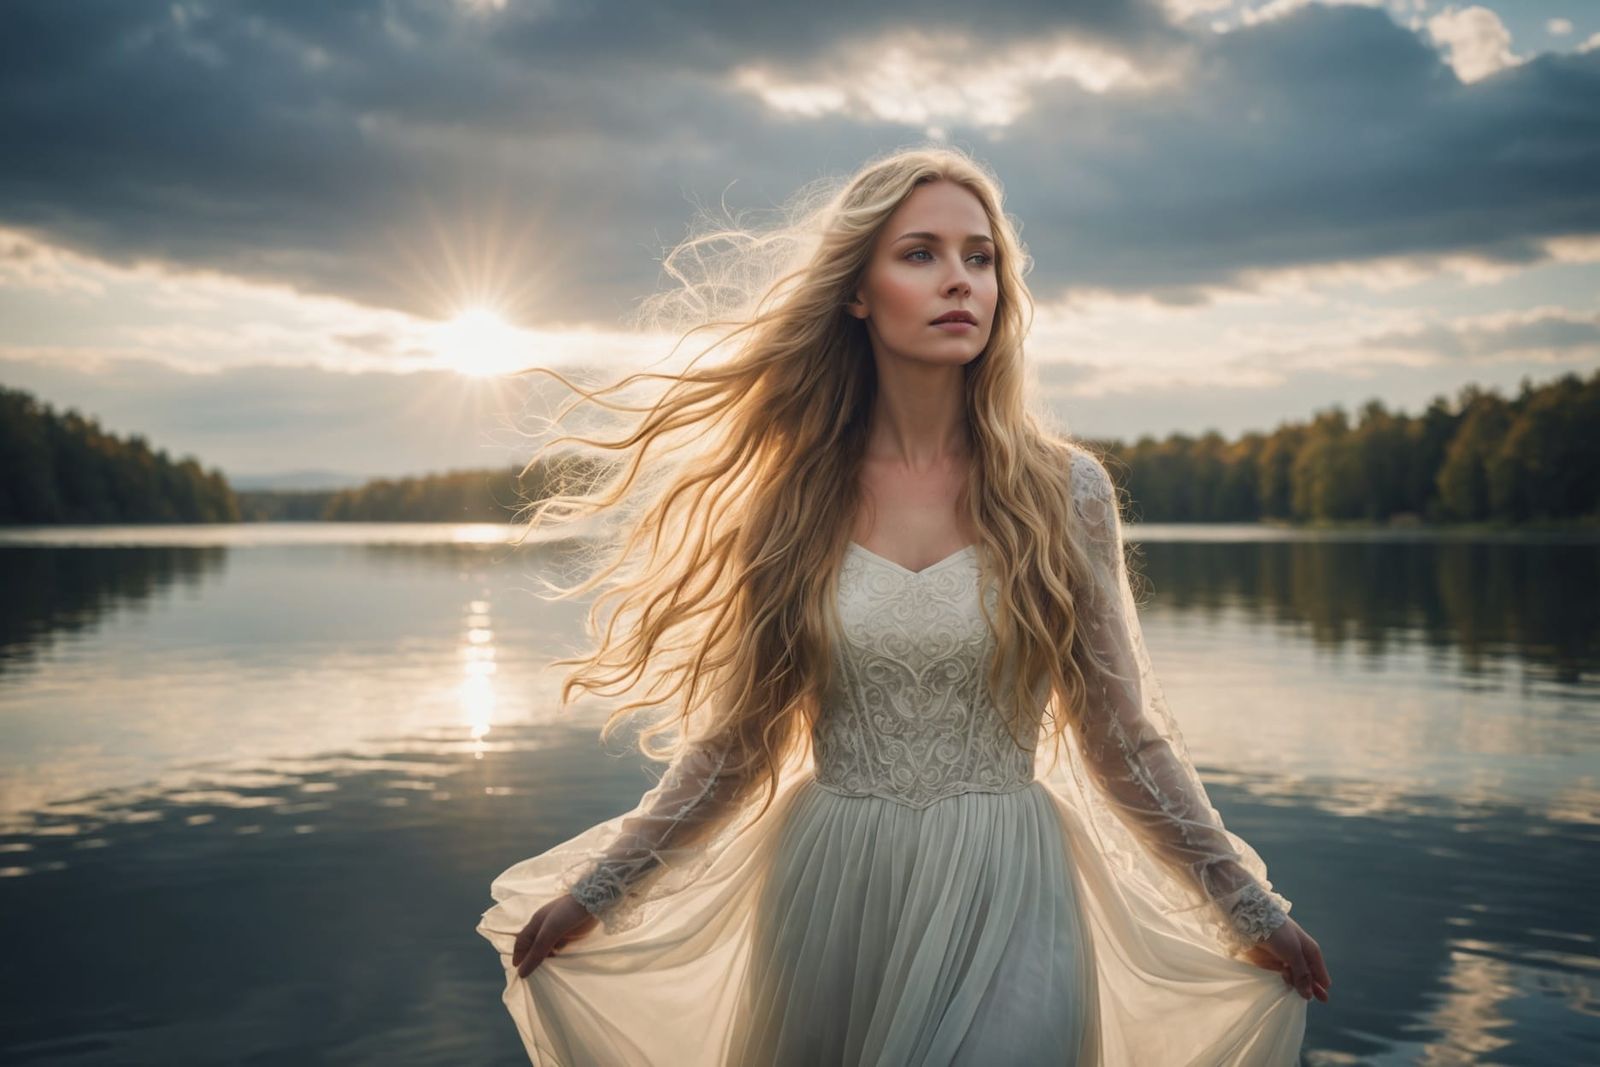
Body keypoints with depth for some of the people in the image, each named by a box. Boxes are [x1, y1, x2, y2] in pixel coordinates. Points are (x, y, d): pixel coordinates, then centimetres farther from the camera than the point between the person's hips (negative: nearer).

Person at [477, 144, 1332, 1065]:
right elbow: (737, 737, 5)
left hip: (1006, 897, -1)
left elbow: (1119, 735, 3)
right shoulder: (794, 496, -2)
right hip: (826, 895, 1)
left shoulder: (1062, 489, -4)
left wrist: (1252, 910, 5)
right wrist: (592, 892, 7)